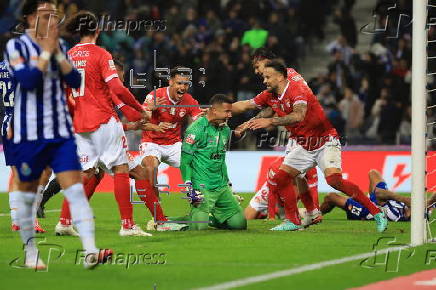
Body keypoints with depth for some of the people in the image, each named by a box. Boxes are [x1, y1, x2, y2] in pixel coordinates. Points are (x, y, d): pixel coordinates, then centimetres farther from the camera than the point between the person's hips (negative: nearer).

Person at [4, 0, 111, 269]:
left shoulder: (60, 45, 10)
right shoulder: (16, 46, -5)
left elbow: (75, 81, 1)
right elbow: (27, 80, -19)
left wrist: (58, 53, -7)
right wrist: (46, 51, -14)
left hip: (61, 132, 3)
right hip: (28, 133, -3)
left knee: (75, 188, -9)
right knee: (27, 194, 8)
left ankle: (90, 252, -18)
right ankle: (31, 253, 23)